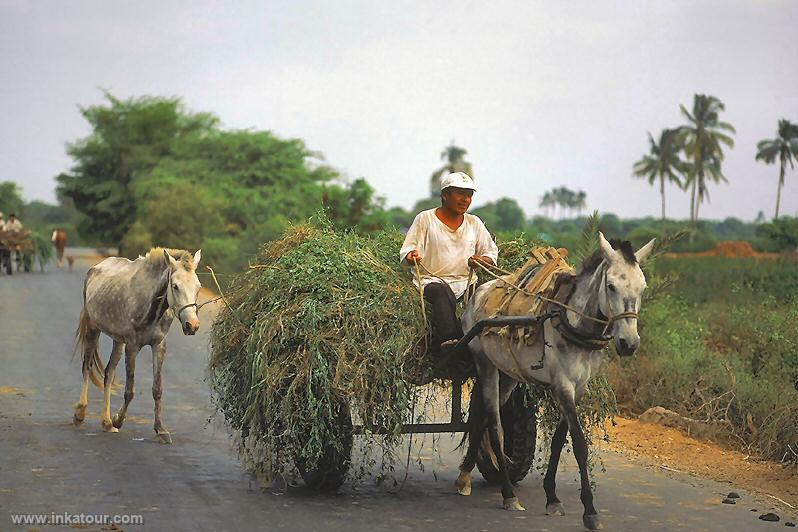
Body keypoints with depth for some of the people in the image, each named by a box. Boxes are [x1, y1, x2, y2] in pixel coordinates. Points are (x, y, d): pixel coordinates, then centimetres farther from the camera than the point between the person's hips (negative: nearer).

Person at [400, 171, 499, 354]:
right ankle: (447, 340, -48)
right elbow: (406, 253, 2)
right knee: (442, 292, -39)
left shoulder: (474, 223, 18)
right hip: (432, 280, -3)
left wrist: (480, 261, -2)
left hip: (465, 282, 3)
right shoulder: (425, 219, 6)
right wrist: (412, 256, -24)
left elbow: (491, 253, 22)